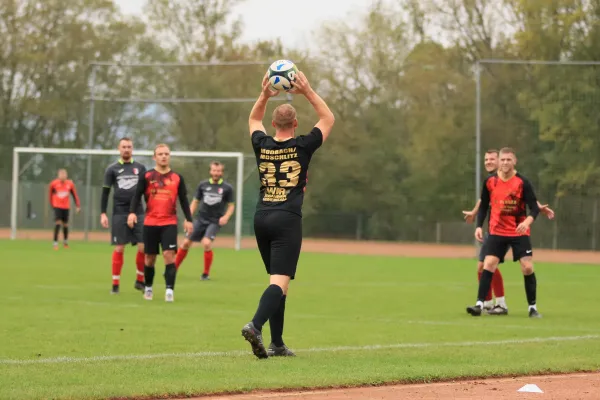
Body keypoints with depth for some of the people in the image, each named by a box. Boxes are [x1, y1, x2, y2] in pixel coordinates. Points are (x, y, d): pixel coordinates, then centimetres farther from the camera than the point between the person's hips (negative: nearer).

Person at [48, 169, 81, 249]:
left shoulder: (70, 184, -3)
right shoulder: (54, 183, -8)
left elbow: (75, 195, 2)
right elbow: (50, 193, 7)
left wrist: (78, 206, -3)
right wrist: (52, 204, 13)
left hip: (66, 207, 2)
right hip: (57, 206, -2)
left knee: (65, 224, 10)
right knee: (58, 223, -16)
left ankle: (65, 241, 33)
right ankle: (55, 243, -12)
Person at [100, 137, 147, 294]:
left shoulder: (140, 168, 10)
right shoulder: (112, 169, 5)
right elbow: (105, 192, 5)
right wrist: (103, 213, -2)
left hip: (138, 212, 1)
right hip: (119, 214, -1)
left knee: (143, 247, -6)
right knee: (119, 249, -2)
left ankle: (140, 280, 10)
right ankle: (115, 284, 4)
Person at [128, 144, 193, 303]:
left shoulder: (177, 178, 6)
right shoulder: (147, 176, 2)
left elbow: (184, 200, 10)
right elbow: (137, 195, 0)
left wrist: (188, 219, 3)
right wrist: (132, 212, -15)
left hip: (169, 223, 0)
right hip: (150, 223, 0)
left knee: (169, 255, -14)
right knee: (149, 257, 7)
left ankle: (169, 290, -15)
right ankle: (148, 288, 25)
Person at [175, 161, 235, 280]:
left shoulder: (227, 188, -1)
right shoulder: (203, 185, 6)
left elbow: (231, 205, 5)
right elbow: (195, 202, 12)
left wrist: (226, 217, -13)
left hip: (215, 221, -3)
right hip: (201, 219, 3)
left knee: (207, 243, -23)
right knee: (186, 243, 0)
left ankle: (206, 273, -5)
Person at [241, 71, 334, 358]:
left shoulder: (262, 146, 5)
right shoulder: (302, 147, -4)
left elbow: (253, 121, 28)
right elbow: (328, 119, 9)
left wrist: (264, 95, 17)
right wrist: (307, 91, 6)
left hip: (261, 219, 5)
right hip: (287, 220, -5)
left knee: (277, 280, 14)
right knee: (280, 281, -13)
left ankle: (277, 343, 12)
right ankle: (256, 325, -36)